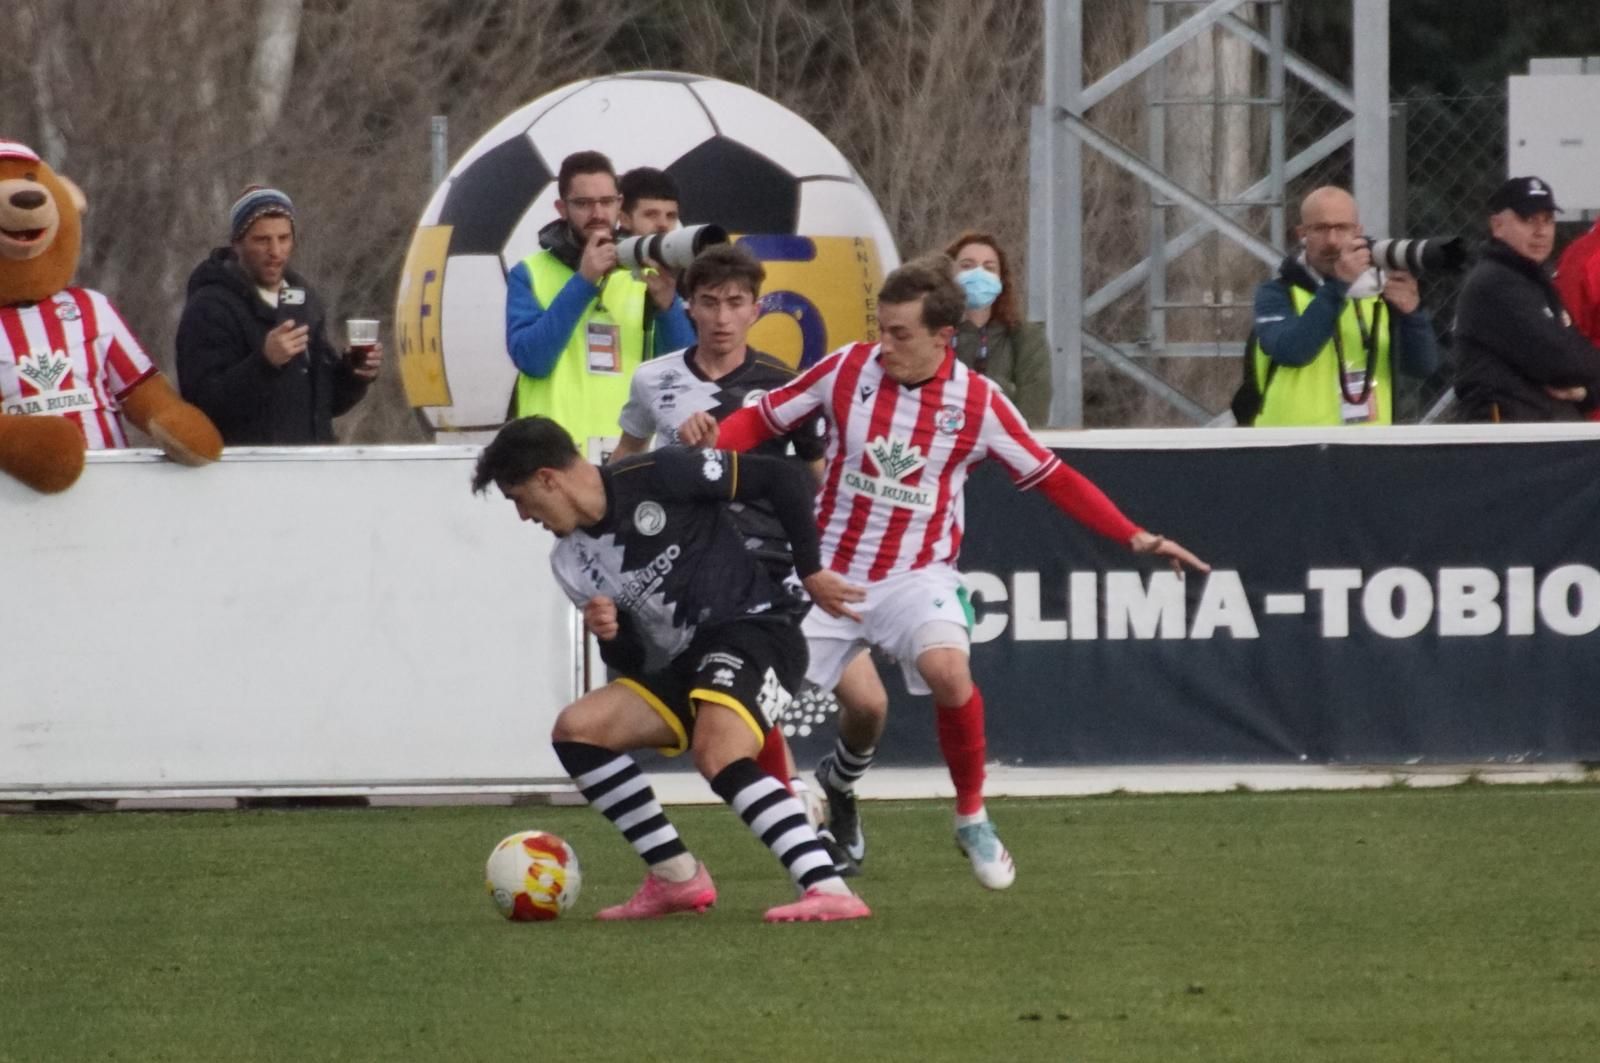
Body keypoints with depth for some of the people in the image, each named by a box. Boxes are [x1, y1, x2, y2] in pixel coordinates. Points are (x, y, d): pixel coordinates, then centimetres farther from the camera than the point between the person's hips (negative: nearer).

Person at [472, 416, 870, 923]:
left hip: (757, 627, -8)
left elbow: (784, 480, -8)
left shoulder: (656, 477, -11)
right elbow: (631, 664, 14)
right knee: (576, 729, -2)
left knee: (718, 754, -33)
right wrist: (609, 637, -8)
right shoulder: (572, 562, 11)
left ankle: (829, 890, -40)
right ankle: (677, 879, 1)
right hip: (686, 663, 8)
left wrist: (810, 571, -6)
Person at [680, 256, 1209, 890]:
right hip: (831, 572, 1)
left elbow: (1052, 478, 1)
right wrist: (711, 437, -19)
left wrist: (1134, 538, -5)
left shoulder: (978, 403, -7)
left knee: (947, 669, -29)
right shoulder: (847, 370, -6)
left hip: (917, 574, -1)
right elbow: (765, 418, 2)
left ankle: (972, 818, -8)